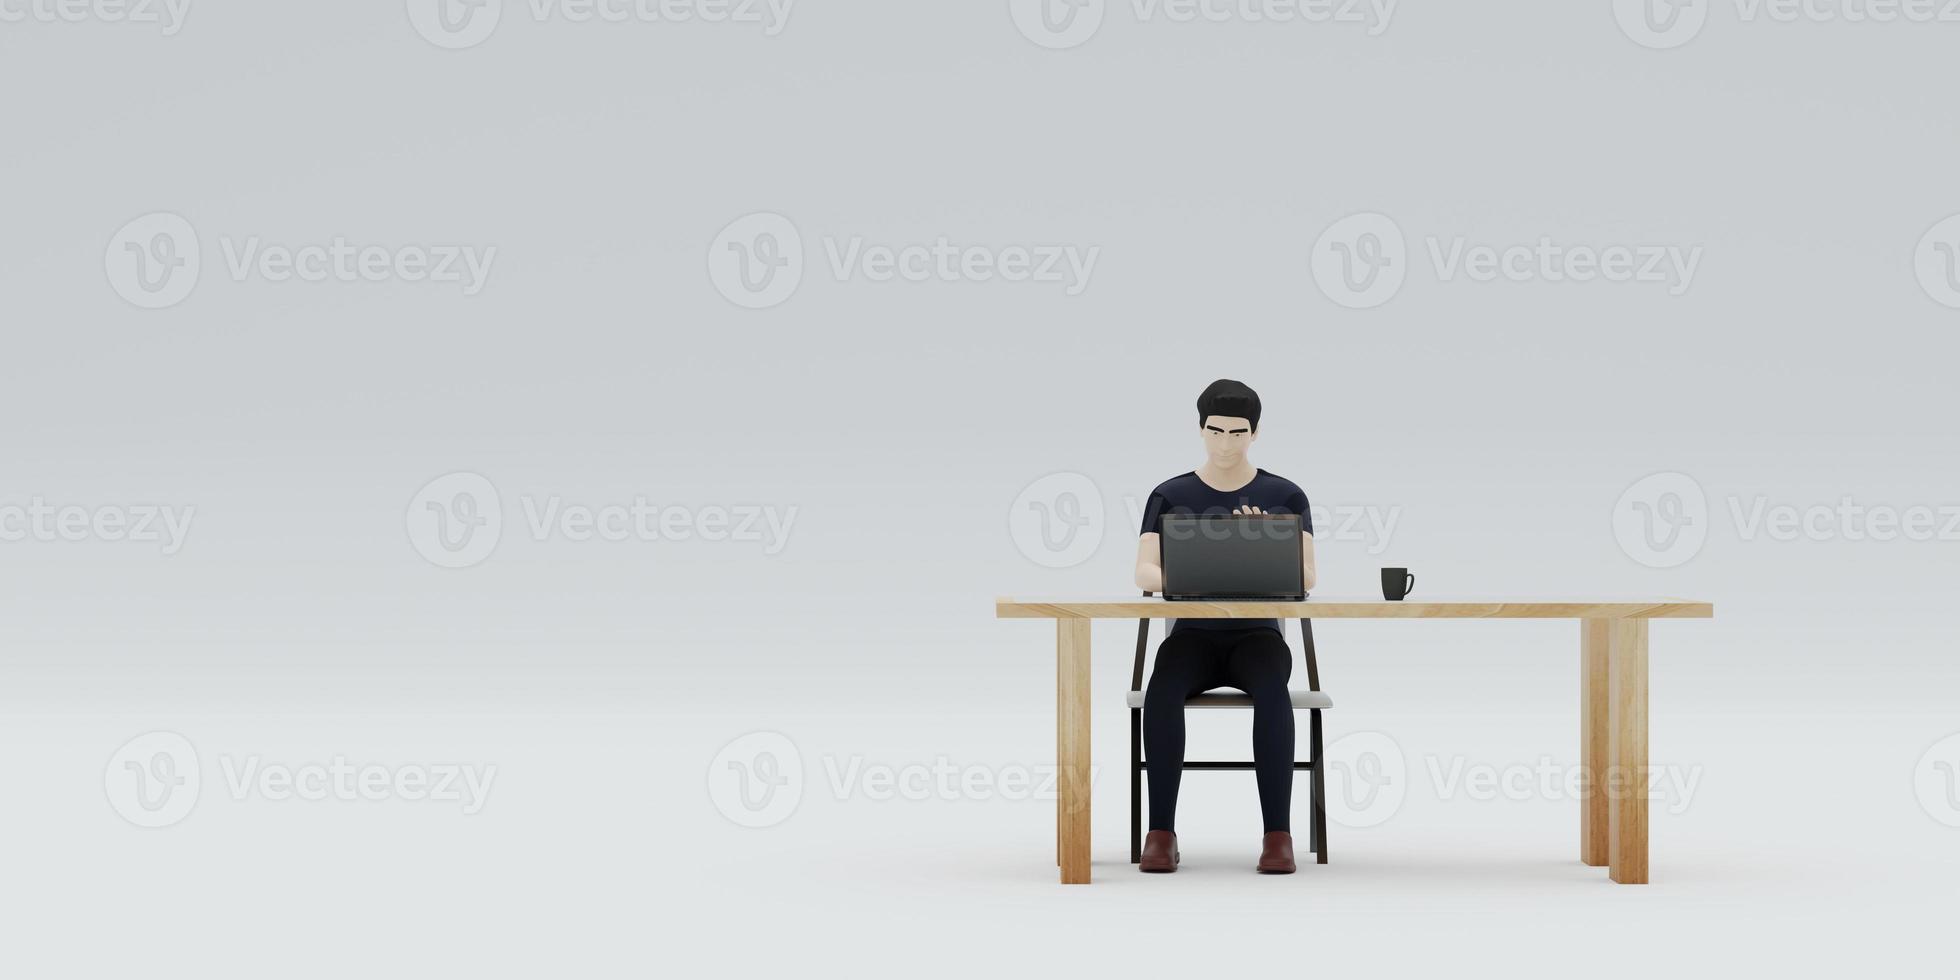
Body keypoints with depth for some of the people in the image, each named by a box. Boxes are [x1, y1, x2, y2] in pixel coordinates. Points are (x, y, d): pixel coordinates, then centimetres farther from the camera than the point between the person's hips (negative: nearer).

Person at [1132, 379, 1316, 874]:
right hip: (1194, 635, 0)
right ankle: (1160, 832, -31)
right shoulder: (1170, 496, 5)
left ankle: (1278, 833, -35)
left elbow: (1307, 576, -6)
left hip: (1257, 634, 0)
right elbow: (1143, 573, -7)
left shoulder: (1286, 497, 5)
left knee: (1271, 687, -38)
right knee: (1163, 687, -36)